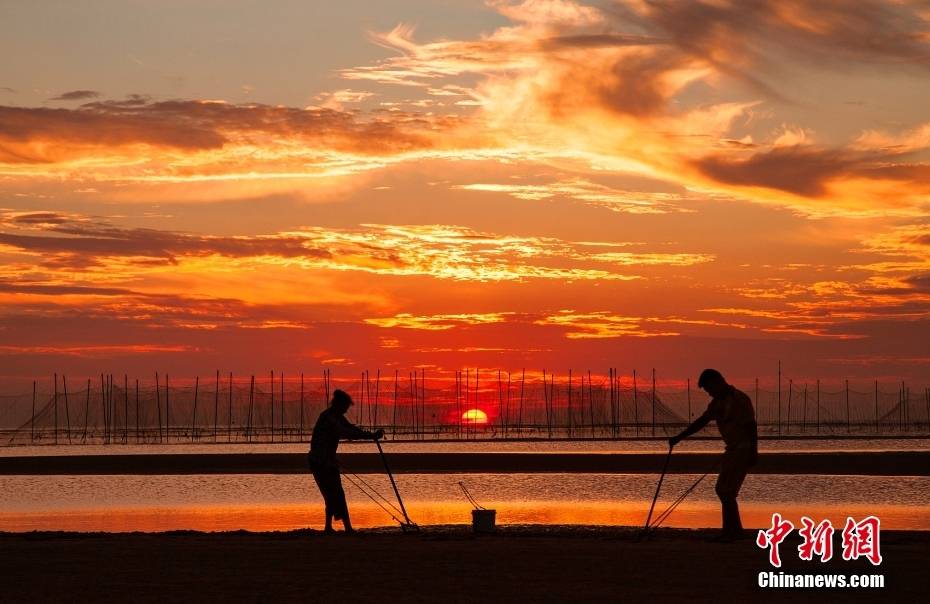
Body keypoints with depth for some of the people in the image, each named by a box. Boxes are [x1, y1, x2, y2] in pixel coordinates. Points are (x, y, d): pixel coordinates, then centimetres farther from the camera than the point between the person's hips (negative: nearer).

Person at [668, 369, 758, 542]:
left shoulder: (739, 400, -15)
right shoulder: (718, 402, 12)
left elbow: (751, 426, -18)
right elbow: (701, 421, 15)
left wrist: (753, 452, -22)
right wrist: (678, 438, 12)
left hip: (743, 450, -10)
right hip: (732, 450, 10)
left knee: (726, 490, -12)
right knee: (722, 489, 12)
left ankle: (730, 531, -8)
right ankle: (735, 529, 19)